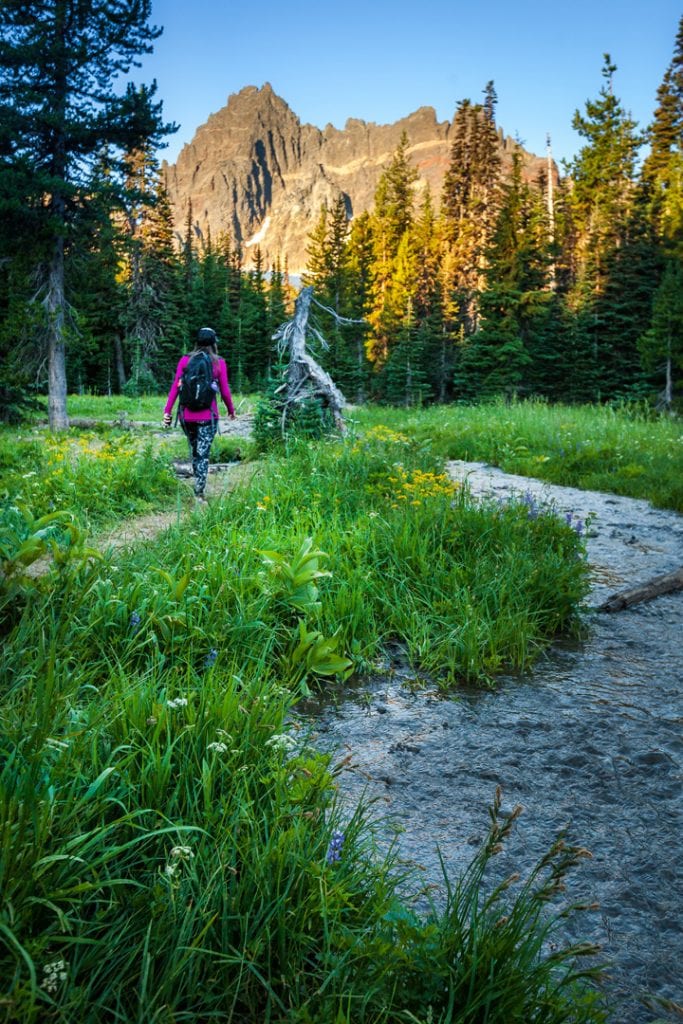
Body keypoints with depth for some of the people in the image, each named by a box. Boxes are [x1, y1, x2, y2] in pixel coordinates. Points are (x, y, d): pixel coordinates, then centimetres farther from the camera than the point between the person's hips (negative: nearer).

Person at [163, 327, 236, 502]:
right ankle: (199, 492, -3)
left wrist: (167, 410, 1)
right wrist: (231, 410, 17)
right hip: (207, 416, -2)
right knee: (203, 454, 2)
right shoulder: (219, 363, -2)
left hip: (186, 415, 2)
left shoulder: (185, 360, 2)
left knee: (194, 451, 19)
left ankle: (198, 487, 27)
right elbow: (225, 391, 2)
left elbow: (175, 386, -1)